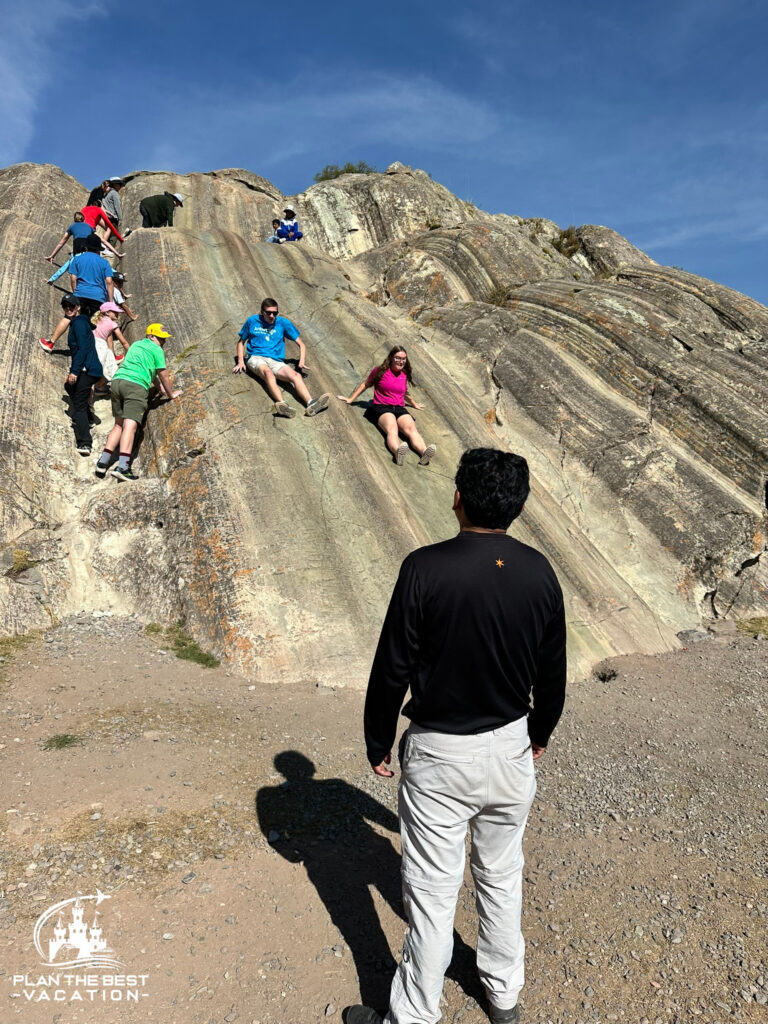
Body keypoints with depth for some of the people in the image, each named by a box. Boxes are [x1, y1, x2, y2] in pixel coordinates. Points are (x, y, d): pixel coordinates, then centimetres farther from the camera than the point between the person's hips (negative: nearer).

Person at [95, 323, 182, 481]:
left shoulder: (135, 345, 30)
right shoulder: (157, 350, 7)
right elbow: (163, 375, 10)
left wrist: (158, 385, 52)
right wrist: (171, 394, 24)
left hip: (118, 381, 7)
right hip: (136, 385, -7)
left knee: (119, 425, 16)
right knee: (130, 426, -16)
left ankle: (103, 462, 9)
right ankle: (122, 467, -28)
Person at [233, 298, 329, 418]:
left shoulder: (283, 323, 15)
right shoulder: (252, 321, 13)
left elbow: (301, 345, 16)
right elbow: (241, 341, 23)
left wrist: (301, 362, -2)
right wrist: (240, 361, 7)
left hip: (276, 361, 2)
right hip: (255, 358, -2)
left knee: (296, 375, -30)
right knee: (268, 373, -38)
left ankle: (310, 403, -55)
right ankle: (282, 404, -64)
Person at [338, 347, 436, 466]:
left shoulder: (405, 375, 20)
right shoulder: (380, 371, 8)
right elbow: (365, 385, 20)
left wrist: (414, 404, 54)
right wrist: (350, 399, 22)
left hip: (399, 408, 4)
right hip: (381, 407, -4)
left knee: (412, 429, -31)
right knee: (392, 429, -38)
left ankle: (424, 452, -61)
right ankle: (397, 452, -71)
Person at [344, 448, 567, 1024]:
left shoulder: (426, 569, -21)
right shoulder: (539, 573, -8)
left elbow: (392, 669, -15)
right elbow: (552, 672, 3)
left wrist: (378, 744, 1)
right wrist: (540, 732, 20)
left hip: (440, 755, -4)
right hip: (512, 746, 5)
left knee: (433, 890, 12)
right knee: (503, 874, 24)